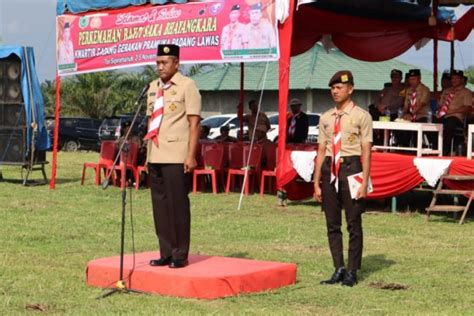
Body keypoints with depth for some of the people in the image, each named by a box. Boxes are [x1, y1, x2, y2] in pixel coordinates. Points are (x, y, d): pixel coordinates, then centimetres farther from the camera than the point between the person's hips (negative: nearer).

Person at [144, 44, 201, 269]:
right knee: (160, 205, 7)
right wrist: (148, 154, 15)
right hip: (155, 157, 6)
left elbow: (194, 123, -8)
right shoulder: (153, 87, 15)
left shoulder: (187, 86, -4)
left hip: (176, 157, -6)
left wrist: (191, 156, -14)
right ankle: (166, 253, 15)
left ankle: (180, 255, 5)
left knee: (178, 205, -3)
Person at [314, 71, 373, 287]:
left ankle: (352, 272, 10)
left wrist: (364, 183, -11)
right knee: (332, 224, 8)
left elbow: (366, 152, -5)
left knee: (354, 224, 2)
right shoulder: (326, 117, 12)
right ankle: (339, 269, 17)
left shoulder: (361, 116, -2)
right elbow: (321, 151, 12)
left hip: (351, 168, -5)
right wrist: (316, 183, 9)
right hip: (330, 170, 5)